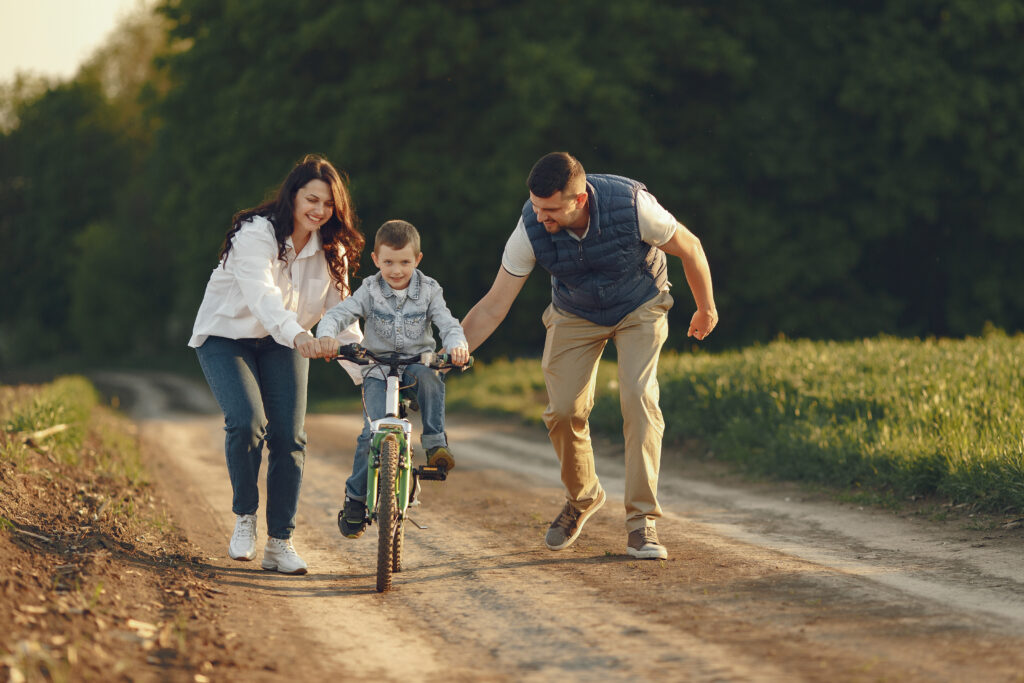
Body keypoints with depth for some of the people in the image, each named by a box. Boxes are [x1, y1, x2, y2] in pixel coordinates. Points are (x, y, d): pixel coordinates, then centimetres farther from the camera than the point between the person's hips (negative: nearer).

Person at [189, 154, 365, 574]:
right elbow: (262, 297, -40)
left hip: (281, 346, 5)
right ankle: (244, 517, -4)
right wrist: (296, 334, -58)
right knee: (247, 422, -26)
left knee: (289, 437, -8)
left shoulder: (332, 251, -4)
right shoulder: (256, 235, -24)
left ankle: (280, 543, 2)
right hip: (226, 336, -5)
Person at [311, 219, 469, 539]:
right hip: (378, 371, -1)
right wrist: (326, 336, -34)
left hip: (418, 362, 1)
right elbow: (338, 314, -11)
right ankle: (355, 498, -4)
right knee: (375, 430, -19)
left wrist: (457, 344, -33)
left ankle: (435, 441, -23)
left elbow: (448, 323, -9)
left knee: (429, 377, -37)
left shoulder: (428, 291, 2)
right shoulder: (370, 291, 0)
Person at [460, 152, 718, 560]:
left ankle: (641, 521, -16)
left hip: (638, 307, -2)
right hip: (575, 315, 2)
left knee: (638, 398, -21)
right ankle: (582, 499, 22)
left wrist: (706, 308, -1)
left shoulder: (632, 205, -36)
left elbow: (689, 248, -16)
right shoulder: (531, 228, -29)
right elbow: (493, 307, -20)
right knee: (563, 411, -8)